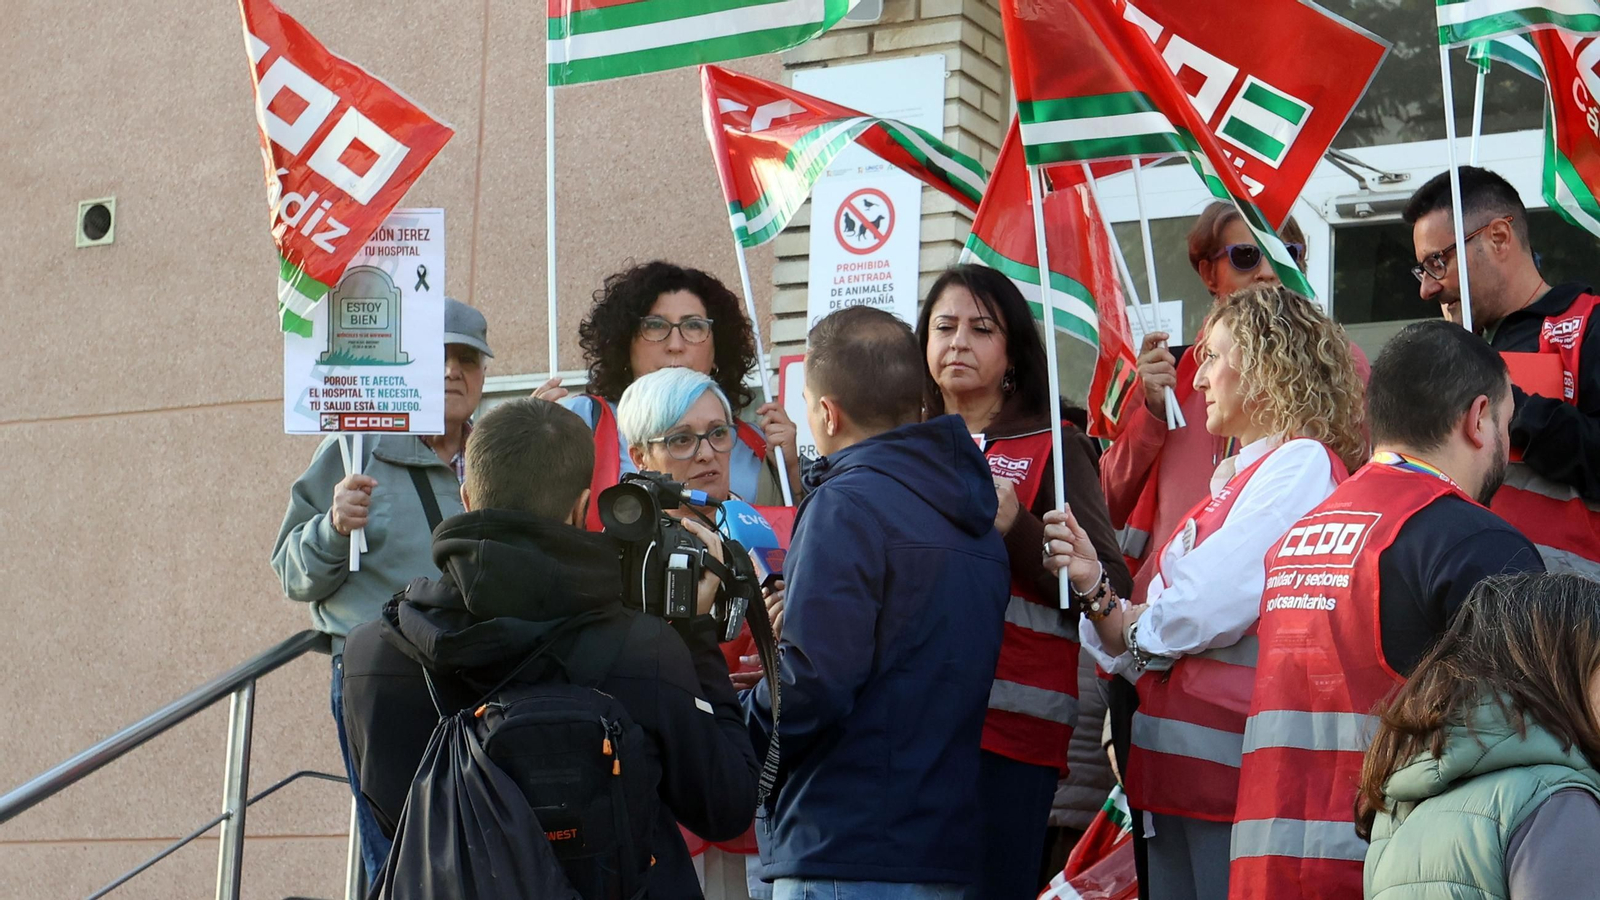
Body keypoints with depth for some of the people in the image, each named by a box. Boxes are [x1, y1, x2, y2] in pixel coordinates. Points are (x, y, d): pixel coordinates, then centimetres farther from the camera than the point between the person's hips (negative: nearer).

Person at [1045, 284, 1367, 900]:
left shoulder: (1303, 463, -7)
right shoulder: (1231, 481, 20)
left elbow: (1209, 608, -17)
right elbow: (1148, 654, 15)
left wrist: (1132, 626, 2)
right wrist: (1095, 589, -2)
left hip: (1231, 754, -8)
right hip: (1176, 766, 9)